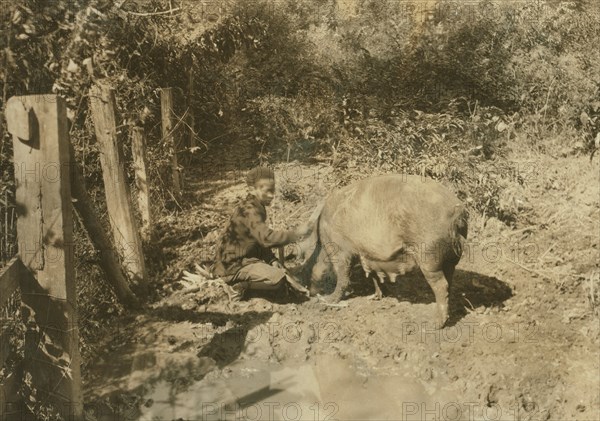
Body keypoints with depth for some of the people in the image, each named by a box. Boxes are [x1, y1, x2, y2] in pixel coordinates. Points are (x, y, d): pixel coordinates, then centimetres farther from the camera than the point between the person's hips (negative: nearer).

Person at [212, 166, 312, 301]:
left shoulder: (257, 207, 7)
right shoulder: (249, 211, -24)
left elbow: (261, 240, 13)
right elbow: (267, 238, -37)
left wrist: (272, 260, 0)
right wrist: (296, 233, -29)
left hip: (244, 258, 10)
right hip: (233, 266, -10)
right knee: (277, 278, -23)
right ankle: (239, 285, -10)